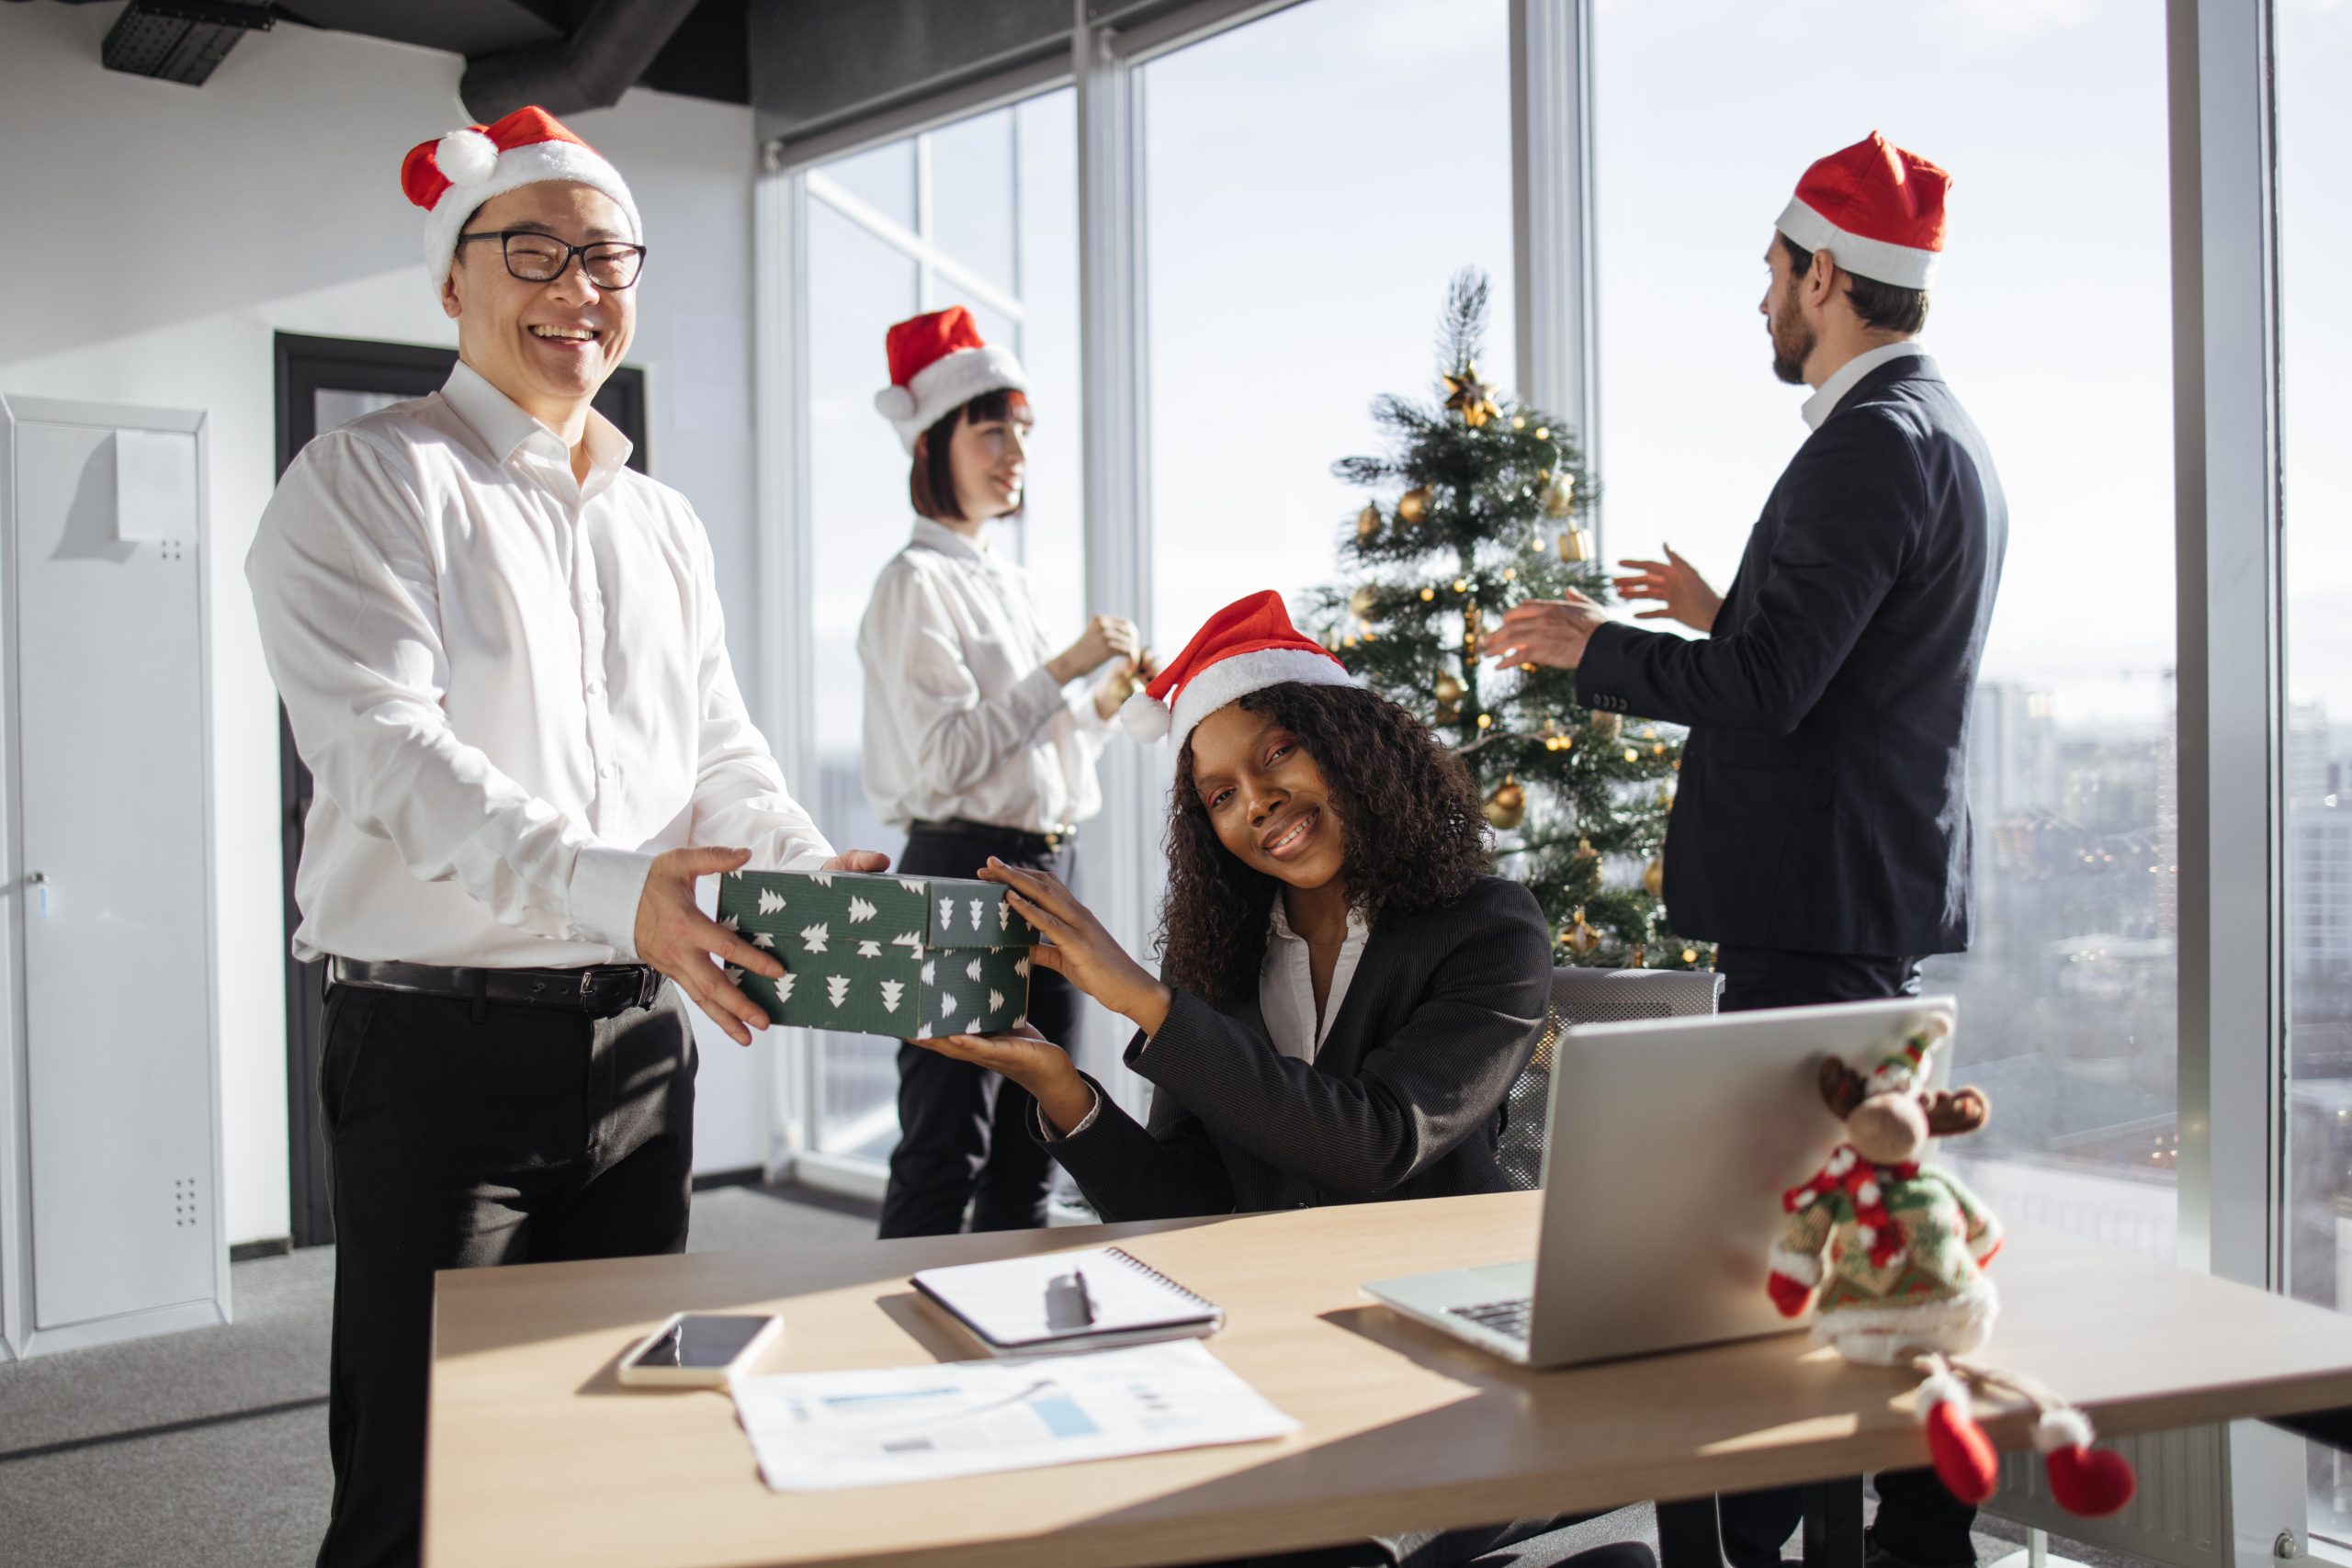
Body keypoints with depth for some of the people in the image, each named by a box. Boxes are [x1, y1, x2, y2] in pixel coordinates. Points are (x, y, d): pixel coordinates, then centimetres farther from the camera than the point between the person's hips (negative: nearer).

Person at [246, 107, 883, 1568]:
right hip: (440, 1044, -6)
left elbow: (722, 747, 13)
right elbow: (387, 746, -18)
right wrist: (608, 887, -33)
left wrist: (816, 872, -9)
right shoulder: (367, 484, -4)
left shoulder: (666, 523, 17)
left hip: (640, 1037, 6)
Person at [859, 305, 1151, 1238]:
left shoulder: (1009, 580, 18)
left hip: (1047, 870, 8)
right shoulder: (917, 582, -8)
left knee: (1031, 1138, 12)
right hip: (963, 870, -8)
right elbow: (947, 757, -18)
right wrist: (1065, 667, -16)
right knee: (947, 1143, -5)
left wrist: (1108, 698, 7)